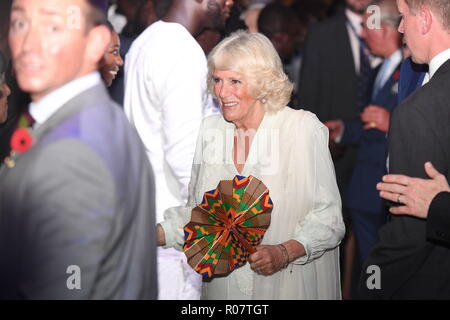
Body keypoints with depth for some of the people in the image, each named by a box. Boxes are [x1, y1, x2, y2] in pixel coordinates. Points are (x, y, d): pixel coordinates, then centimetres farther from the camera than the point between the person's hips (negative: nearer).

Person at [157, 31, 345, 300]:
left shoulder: (303, 128, -10)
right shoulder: (210, 130, 3)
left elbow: (328, 217, -11)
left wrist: (285, 252, -26)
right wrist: (153, 235, -8)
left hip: (290, 285, -4)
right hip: (222, 285, 4)